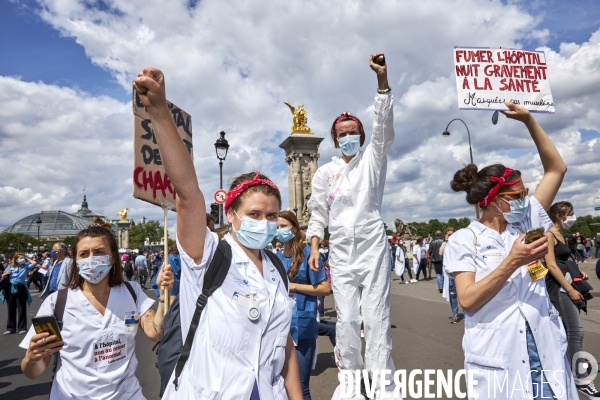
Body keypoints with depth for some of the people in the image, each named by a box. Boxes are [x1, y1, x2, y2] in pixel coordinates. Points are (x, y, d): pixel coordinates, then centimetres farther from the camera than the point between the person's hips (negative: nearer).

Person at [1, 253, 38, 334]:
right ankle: (10, 328, 20)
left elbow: (35, 263, -9)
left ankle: (22, 328, 7)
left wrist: (27, 259, 2)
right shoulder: (10, 266, 6)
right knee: (11, 309, 10)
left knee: (22, 309, 1)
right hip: (10, 289, 2)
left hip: (21, 289, -2)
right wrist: (6, 273, -9)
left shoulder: (26, 266, 3)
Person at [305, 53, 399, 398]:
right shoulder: (325, 173, 12)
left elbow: (384, 127, -9)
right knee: (347, 320, 5)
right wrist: (315, 247, 1)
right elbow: (318, 214, 13)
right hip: (341, 253, 2)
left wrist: (382, 79, -19)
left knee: (376, 318, -1)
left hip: (373, 248, -2)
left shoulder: (372, 159, 7)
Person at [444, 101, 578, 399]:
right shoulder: (463, 240, -6)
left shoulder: (526, 223, 8)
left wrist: (529, 120, 5)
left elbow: (556, 169, 11)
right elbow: (468, 300, -16)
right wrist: (512, 262, -21)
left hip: (544, 348, 4)